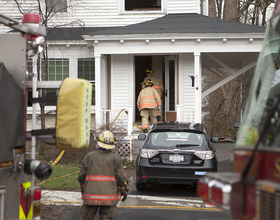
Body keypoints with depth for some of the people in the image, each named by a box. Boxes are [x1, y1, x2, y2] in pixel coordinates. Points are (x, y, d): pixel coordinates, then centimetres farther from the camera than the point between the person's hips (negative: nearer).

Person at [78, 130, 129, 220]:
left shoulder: (89, 156, 4)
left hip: (90, 195, 2)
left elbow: (81, 177, 7)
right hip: (109, 196, -1)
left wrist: (83, 190, 23)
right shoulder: (115, 159, -1)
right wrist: (124, 191, 14)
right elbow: (121, 178, -3)